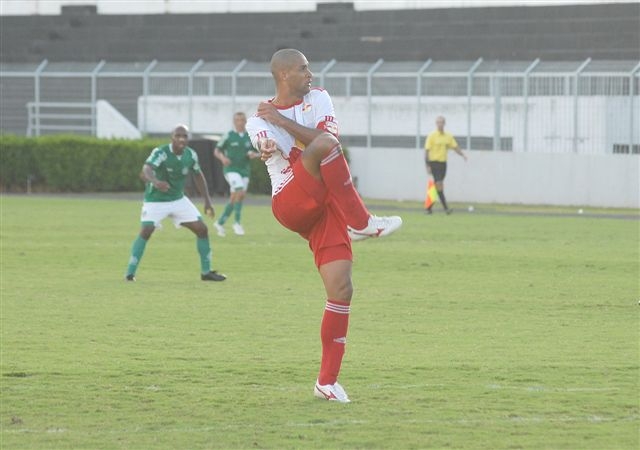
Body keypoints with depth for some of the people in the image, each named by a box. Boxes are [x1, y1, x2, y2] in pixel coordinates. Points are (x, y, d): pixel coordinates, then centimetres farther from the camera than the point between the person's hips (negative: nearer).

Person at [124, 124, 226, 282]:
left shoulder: (191, 155, -5)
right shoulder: (160, 152, -24)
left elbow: (198, 175, 13)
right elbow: (146, 170, -41)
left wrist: (207, 201, 9)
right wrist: (156, 182, -63)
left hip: (178, 199, 5)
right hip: (155, 200, -5)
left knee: (202, 229, 0)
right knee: (146, 231, -24)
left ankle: (206, 272, 13)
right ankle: (130, 273, -17)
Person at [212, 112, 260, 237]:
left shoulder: (250, 137, 7)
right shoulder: (228, 136, -2)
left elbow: (258, 153, 14)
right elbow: (217, 151, 2)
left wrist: (254, 155, -10)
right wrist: (223, 158, -18)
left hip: (245, 170, 5)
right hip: (231, 169, -5)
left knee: (234, 199, 7)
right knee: (240, 192, -24)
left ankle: (220, 222, 24)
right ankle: (237, 223, -17)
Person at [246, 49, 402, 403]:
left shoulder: (317, 99, 14)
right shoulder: (259, 120, 6)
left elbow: (329, 140, -5)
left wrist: (282, 120, -7)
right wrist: (267, 148, -41)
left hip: (327, 206, 4)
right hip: (291, 205, -4)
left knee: (341, 289, -6)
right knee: (324, 144, -30)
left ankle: (327, 381, 3)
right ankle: (361, 224, -28)